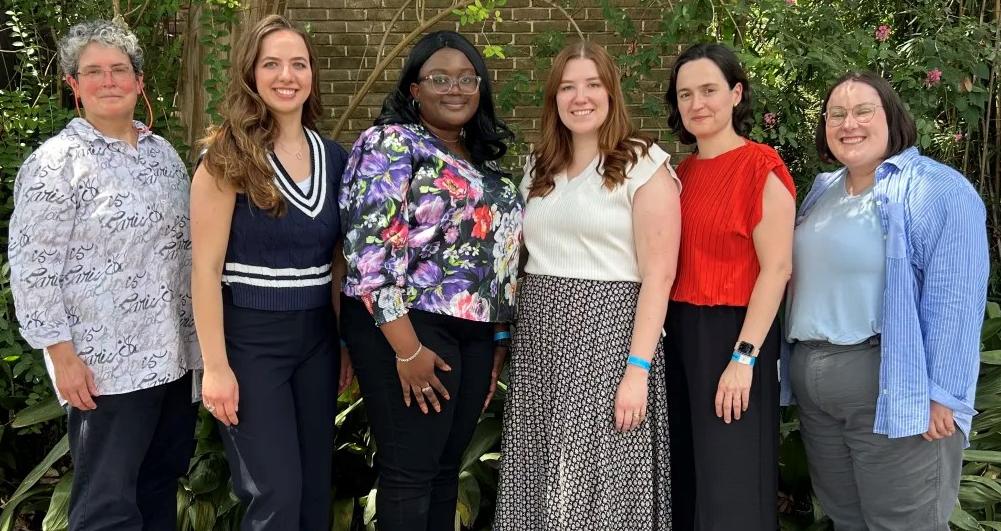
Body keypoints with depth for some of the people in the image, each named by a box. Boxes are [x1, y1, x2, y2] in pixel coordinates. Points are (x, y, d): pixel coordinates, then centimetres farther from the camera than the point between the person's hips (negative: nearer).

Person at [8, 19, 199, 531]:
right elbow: (31, 268, -13)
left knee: (163, 480, 17)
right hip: (104, 365, -7)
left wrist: (194, 334, 15)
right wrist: (62, 353, -16)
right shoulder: (55, 162, -11)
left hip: (170, 353, 7)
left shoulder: (163, 152, 10)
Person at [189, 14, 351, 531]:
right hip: (250, 338, -5)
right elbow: (206, 267, -12)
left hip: (317, 336, 6)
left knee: (315, 486, 13)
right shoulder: (229, 157, -10)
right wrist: (216, 366, -16)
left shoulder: (333, 156, 6)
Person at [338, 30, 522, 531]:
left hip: (475, 333, 7)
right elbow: (370, 249, -17)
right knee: (410, 471, 0)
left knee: (446, 466, 14)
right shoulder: (391, 143, -7)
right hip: (409, 327, -7)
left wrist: (499, 340, 16)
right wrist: (407, 349, -21)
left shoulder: (483, 161, 16)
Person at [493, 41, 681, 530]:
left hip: (605, 333, -6)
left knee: (597, 487, -1)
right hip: (539, 336, 6)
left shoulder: (644, 165, -6)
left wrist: (638, 367, -18)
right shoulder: (539, 169, 14)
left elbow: (658, 273, -11)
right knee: (538, 484, 10)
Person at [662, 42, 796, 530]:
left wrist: (744, 357, -19)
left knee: (729, 487, 0)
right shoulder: (680, 173, 11)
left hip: (732, 333, -7)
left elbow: (776, 268, -15)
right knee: (685, 479, 15)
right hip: (679, 332, 7)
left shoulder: (761, 167, -10)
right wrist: (667, 332, 6)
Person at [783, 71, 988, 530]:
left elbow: (955, 302, -17)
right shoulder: (822, 191, 13)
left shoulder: (938, 190, -11)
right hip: (811, 383, 7)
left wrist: (942, 394, -20)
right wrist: (800, 367, 19)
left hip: (889, 388, -7)